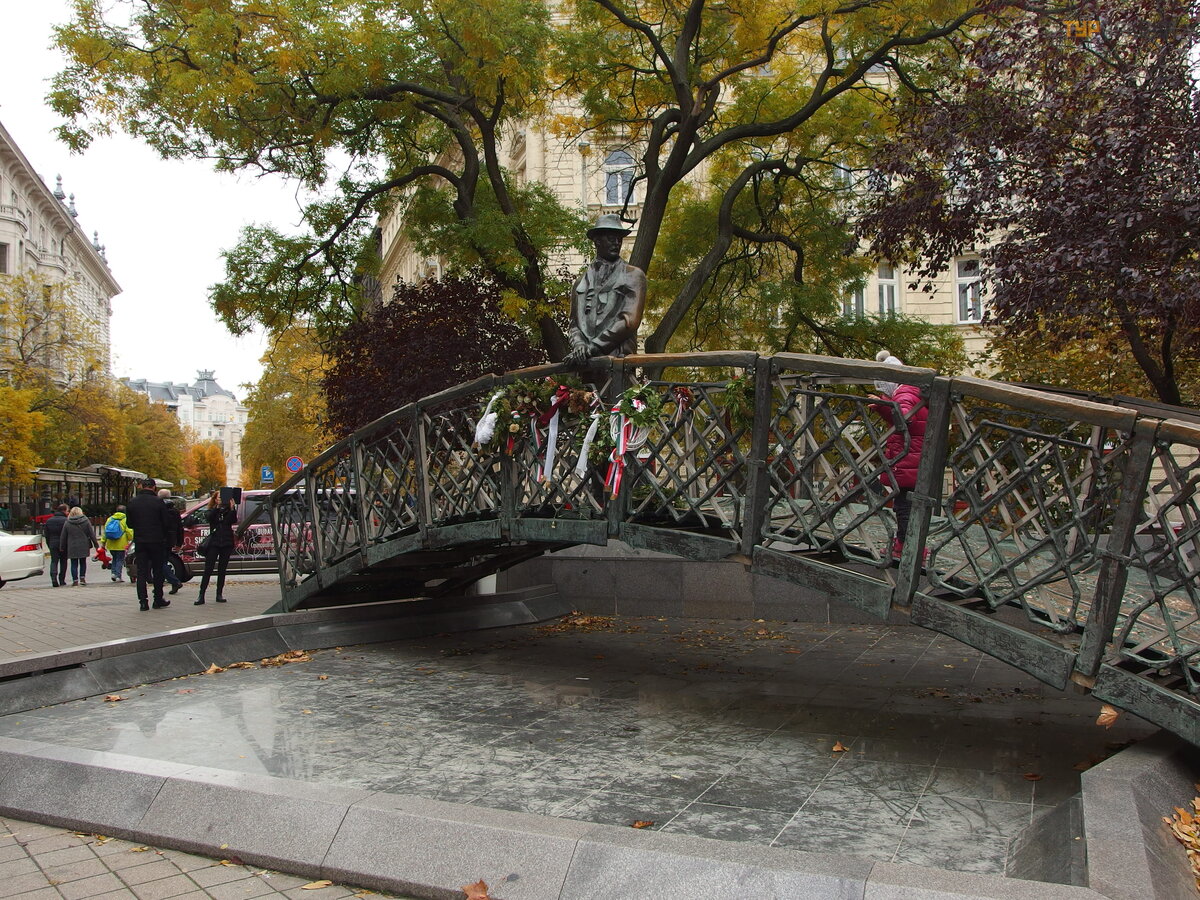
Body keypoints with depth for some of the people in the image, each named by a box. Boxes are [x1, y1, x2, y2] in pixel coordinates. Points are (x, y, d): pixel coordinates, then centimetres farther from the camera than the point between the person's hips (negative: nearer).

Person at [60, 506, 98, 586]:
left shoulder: (67, 523, -1)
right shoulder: (86, 521, -1)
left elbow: (63, 537, 3)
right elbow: (92, 534, 0)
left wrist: (62, 547, 12)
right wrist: (96, 544, 5)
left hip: (72, 547, -1)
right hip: (83, 546, 1)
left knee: (74, 564, 4)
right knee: (83, 562, 15)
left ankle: (75, 580, 0)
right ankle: (82, 578, 7)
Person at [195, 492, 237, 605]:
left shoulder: (228, 510, 7)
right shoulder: (212, 511, 6)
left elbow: (234, 521, -11)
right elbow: (209, 518, -16)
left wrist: (232, 509, -26)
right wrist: (218, 507, -28)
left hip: (226, 543, 1)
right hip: (214, 543, -1)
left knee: (222, 570, 7)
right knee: (208, 569, -5)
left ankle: (219, 594, 13)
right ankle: (201, 595, -6)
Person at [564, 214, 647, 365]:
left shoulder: (634, 276, 9)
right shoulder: (582, 280, 21)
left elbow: (630, 320, -4)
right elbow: (574, 323, 16)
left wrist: (593, 347, -12)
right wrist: (579, 345, -9)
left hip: (619, 358, -3)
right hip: (586, 364, 3)